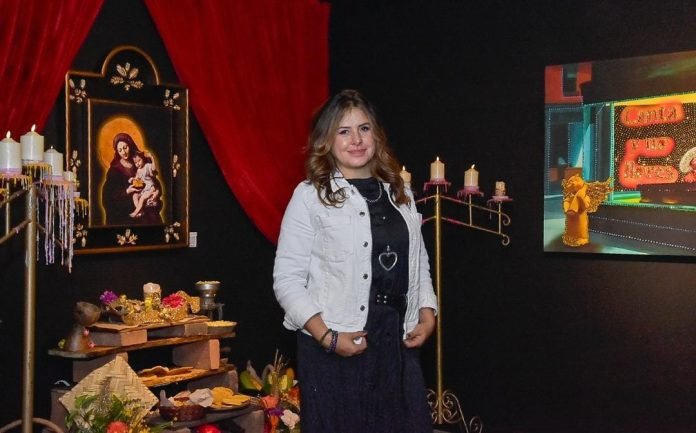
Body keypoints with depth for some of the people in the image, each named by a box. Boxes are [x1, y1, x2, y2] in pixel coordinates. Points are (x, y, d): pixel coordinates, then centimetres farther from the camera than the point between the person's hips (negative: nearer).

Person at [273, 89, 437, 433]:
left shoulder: (400, 195, 13)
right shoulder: (310, 196, -5)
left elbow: (419, 265, 19)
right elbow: (287, 279, -8)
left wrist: (427, 314, 4)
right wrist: (327, 337, -15)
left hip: (398, 344, 5)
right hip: (336, 349, -4)